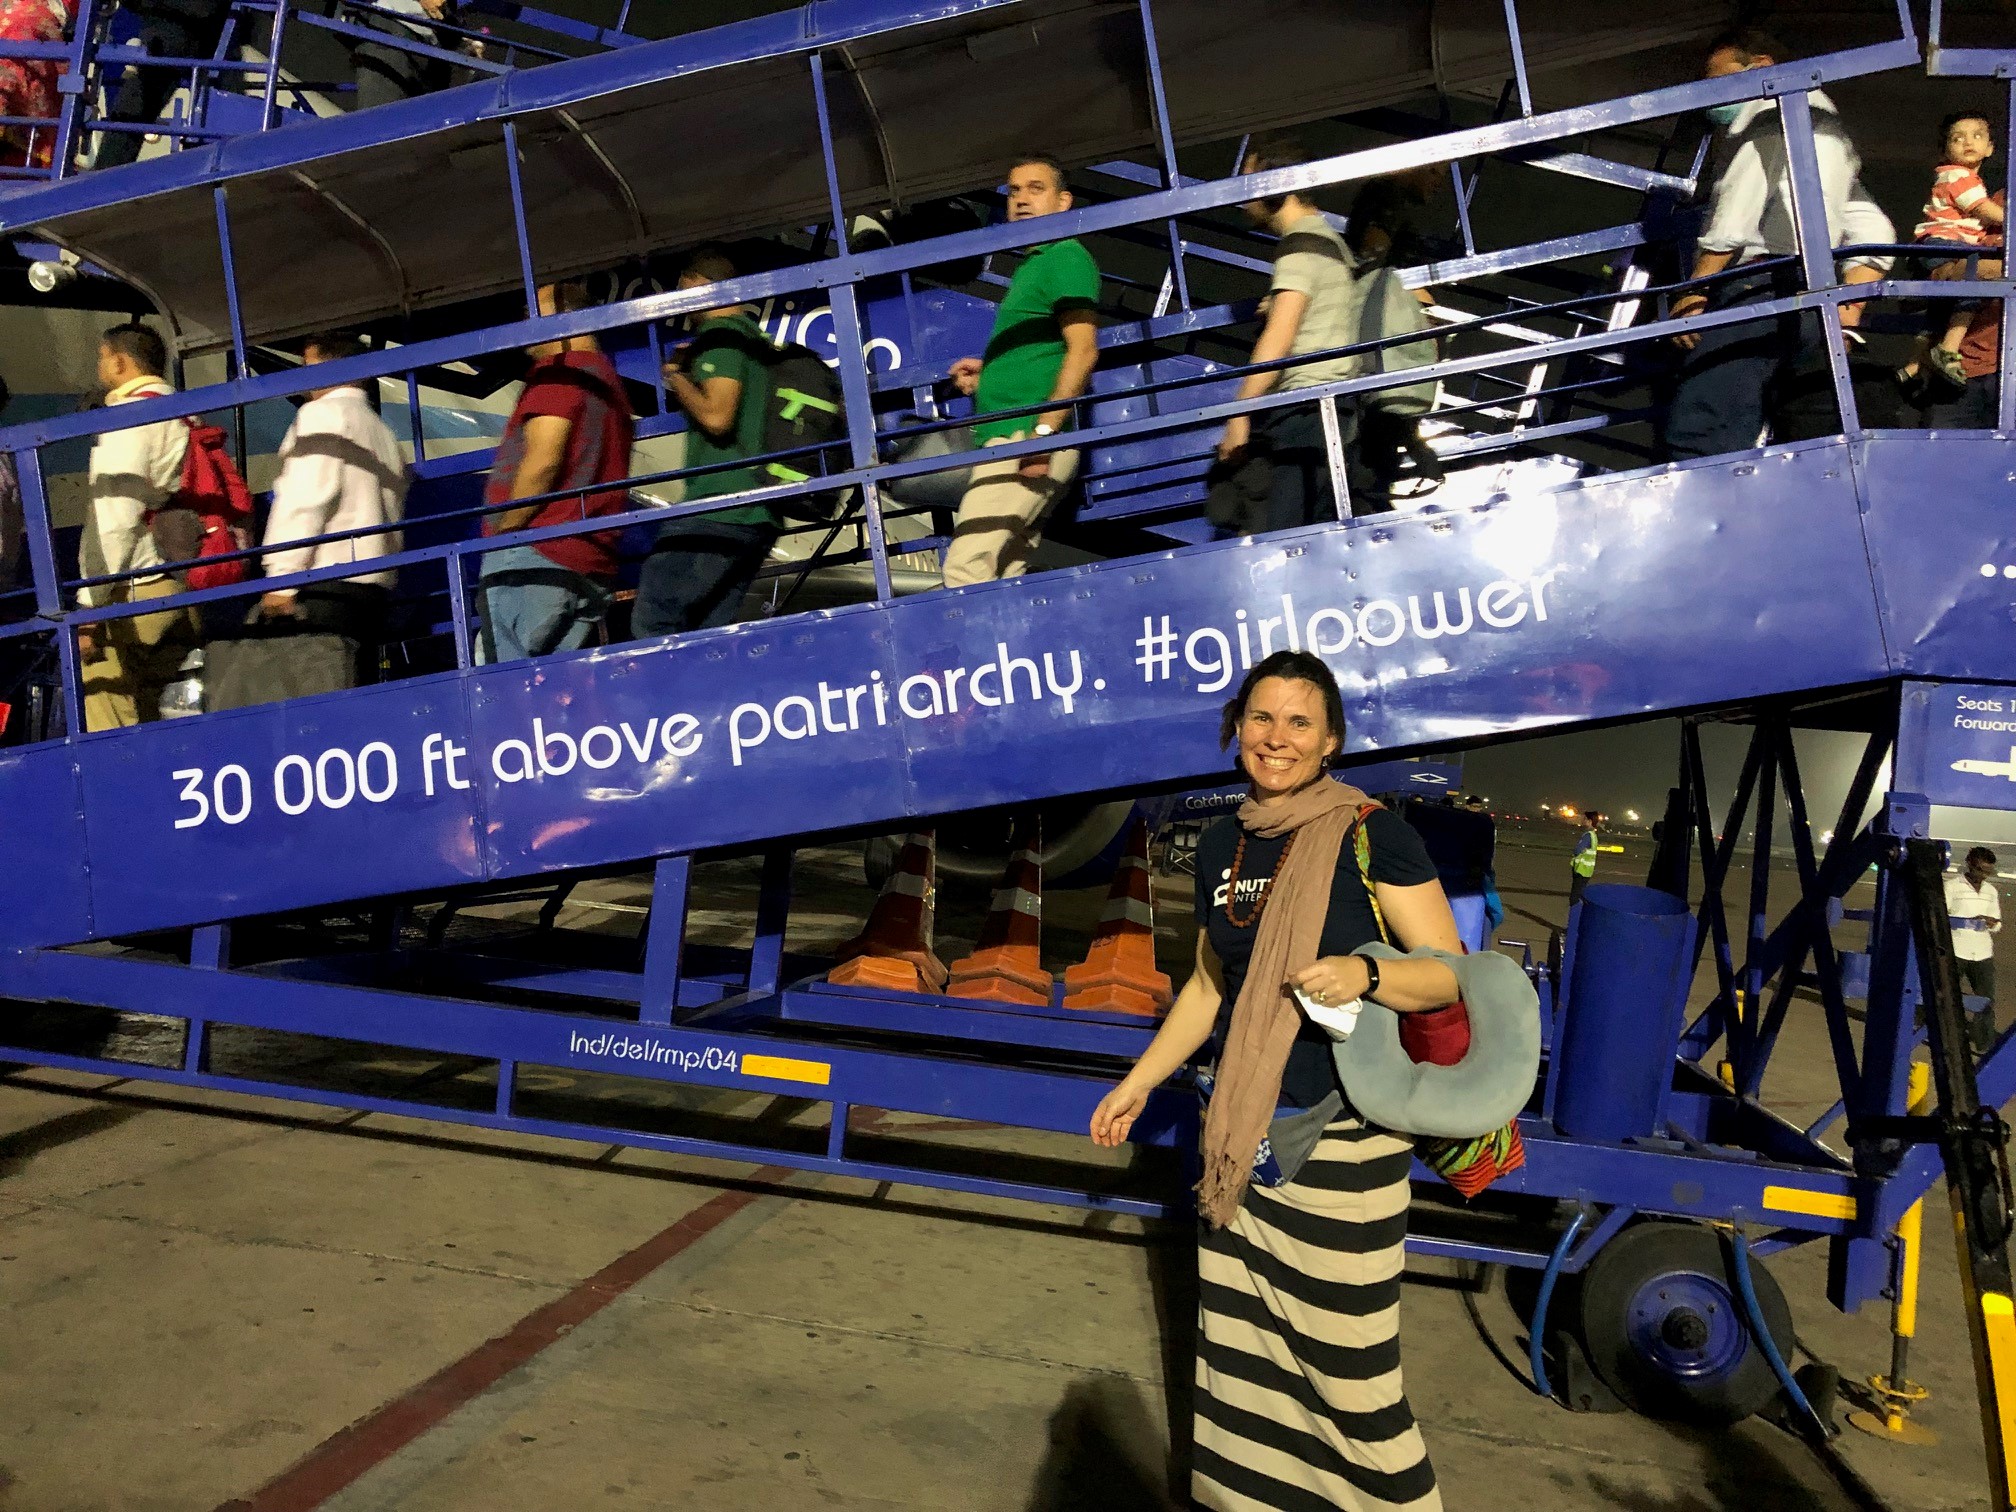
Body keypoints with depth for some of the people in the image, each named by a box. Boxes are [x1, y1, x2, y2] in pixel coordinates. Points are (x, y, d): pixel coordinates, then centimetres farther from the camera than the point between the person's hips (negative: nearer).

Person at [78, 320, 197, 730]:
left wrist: (89, 605, -15)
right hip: (182, 589, 8)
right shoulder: (184, 417, 20)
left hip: (132, 592, -8)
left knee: (112, 730, -10)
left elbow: (116, 518, -14)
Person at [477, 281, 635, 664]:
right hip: (593, 565, 9)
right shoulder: (609, 381, 25)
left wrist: (503, 533, -7)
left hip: (537, 559, -9)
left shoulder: (558, 372, -3)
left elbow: (542, 462, -15)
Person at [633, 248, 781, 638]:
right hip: (760, 517, 9)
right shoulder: (759, 340, 22)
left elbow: (716, 416, -18)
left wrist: (678, 380, -1)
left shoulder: (722, 334, -6)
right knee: (710, 628, 9)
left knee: (652, 622, -10)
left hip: (719, 506, -9)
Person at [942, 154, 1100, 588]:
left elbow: (1083, 350, -14)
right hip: (1008, 438, 10)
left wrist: (1043, 430, -22)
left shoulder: (1066, 256, -2)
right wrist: (988, 375, 17)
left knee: (967, 568, -21)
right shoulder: (1030, 267, 27)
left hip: (1028, 436, -10)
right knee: (1001, 580, 7)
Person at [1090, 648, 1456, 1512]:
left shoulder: (1371, 835, -10)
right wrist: (1140, 1081, 21)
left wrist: (1365, 975, -28)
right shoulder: (1221, 847, 8)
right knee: (1238, 1341, 13)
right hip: (1239, 1133, 6)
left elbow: (1449, 973, -9)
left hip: (1342, 1140, -6)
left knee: (1345, 1362, -2)